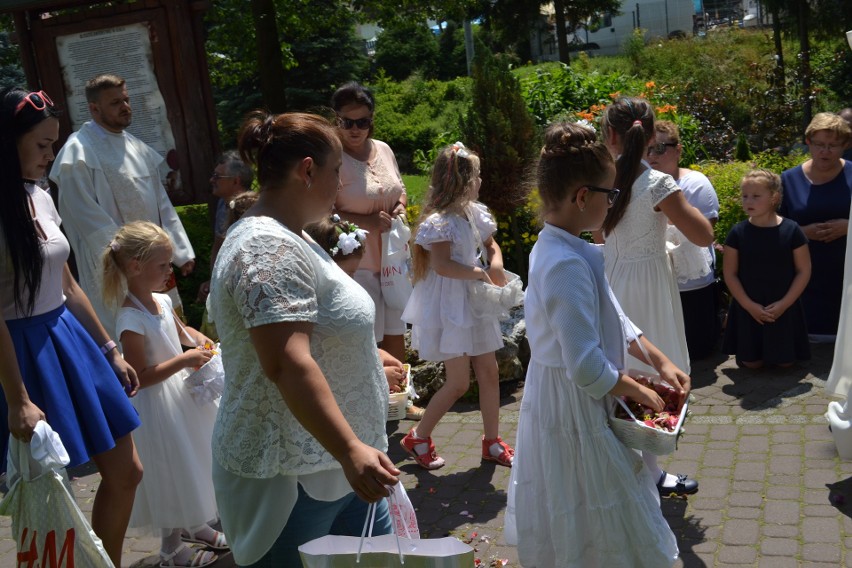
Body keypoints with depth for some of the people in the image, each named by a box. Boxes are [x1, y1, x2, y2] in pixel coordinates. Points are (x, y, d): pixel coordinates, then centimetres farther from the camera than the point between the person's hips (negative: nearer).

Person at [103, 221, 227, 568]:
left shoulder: (162, 300, -1)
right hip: (158, 404, -9)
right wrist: (183, 360, -27)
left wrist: (197, 339, 1)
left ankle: (193, 526, 44)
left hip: (184, 392, 9)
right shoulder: (131, 321, -26)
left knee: (193, 463, 22)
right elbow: (139, 378, -25)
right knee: (172, 471, 6)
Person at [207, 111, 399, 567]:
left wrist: (367, 357, 33)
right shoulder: (271, 250, -21)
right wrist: (349, 450, -34)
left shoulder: (282, 240, 12)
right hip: (292, 478, -10)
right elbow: (287, 364, -31)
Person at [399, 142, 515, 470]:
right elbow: (442, 265, -27)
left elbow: (491, 246, 18)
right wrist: (479, 273, -19)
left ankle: (492, 442, 25)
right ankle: (418, 438, 15)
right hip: (449, 309, -8)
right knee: (459, 383, -4)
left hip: (475, 306, 8)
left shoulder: (475, 213, 7)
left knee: (489, 373, 11)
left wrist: (496, 266, -4)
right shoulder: (439, 222, -19)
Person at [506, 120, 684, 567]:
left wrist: (659, 362, 10)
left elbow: (613, 319, 13)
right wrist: (637, 392, -11)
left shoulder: (557, 249, 3)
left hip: (559, 403, 9)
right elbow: (587, 368, -29)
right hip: (575, 410, -9)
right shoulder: (568, 265, -28)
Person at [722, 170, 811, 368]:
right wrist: (749, 305, -12)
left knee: (785, 362, 7)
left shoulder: (791, 230, -10)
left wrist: (784, 304, -12)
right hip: (748, 309, 0)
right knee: (752, 363, 4)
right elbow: (729, 274, -5)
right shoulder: (738, 232, -8)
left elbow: (804, 271, -5)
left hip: (783, 309, 0)